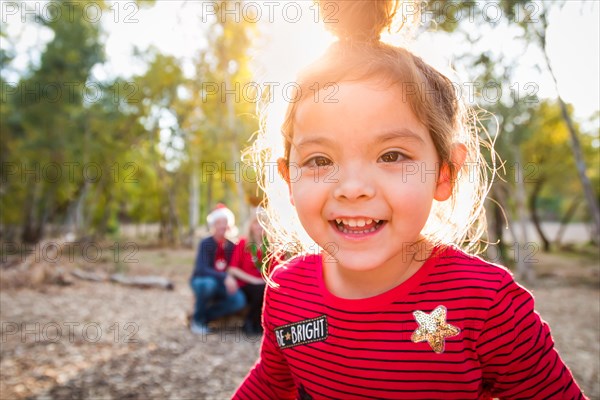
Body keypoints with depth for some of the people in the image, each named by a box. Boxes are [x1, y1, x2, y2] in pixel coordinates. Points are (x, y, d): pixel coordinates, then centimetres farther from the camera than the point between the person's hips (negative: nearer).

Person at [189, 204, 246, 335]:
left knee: (239, 301, -22)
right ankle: (197, 319, -12)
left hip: (221, 284, 4)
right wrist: (225, 277, -41)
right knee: (208, 283, -39)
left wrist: (231, 280, -18)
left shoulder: (231, 246, -3)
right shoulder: (206, 244, -17)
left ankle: (205, 317, -2)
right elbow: (202, 269, -29)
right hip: (201, 280, -4)